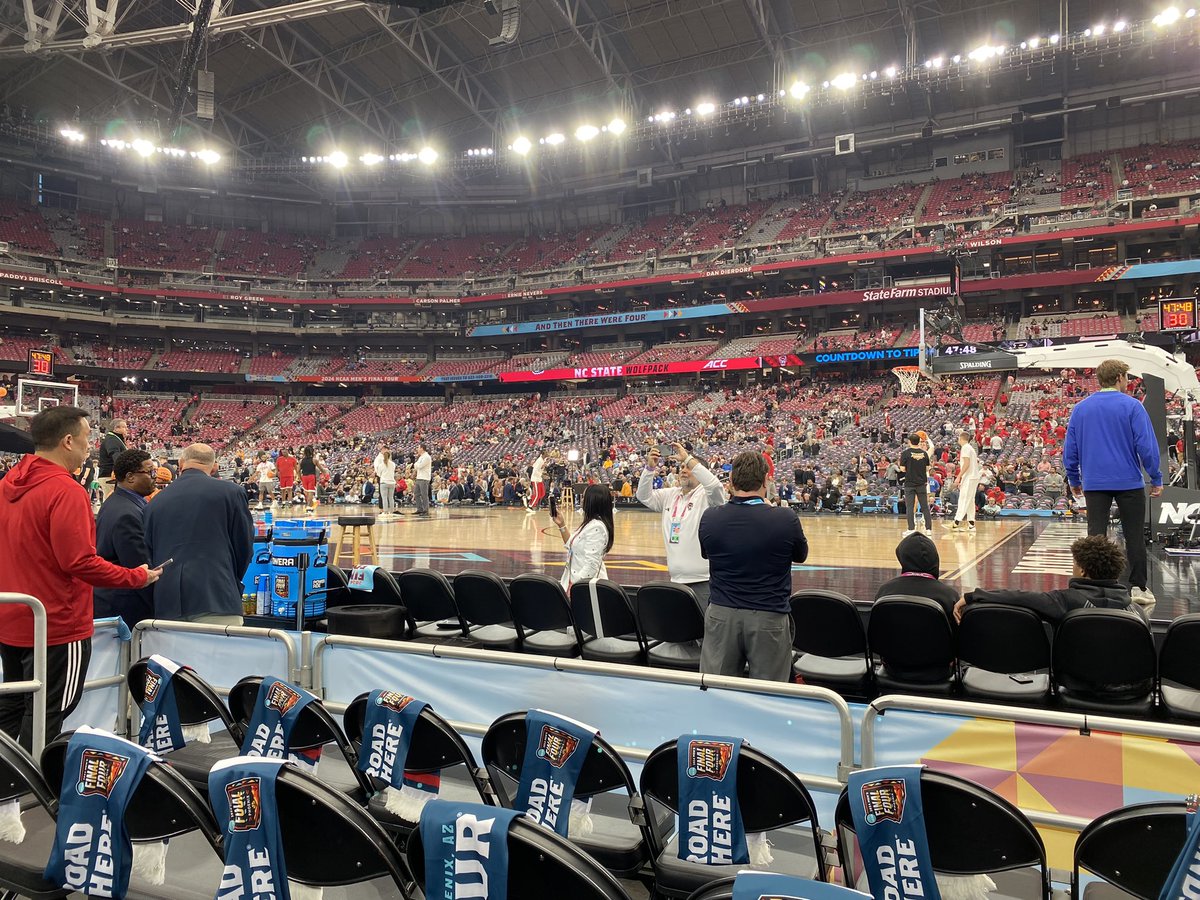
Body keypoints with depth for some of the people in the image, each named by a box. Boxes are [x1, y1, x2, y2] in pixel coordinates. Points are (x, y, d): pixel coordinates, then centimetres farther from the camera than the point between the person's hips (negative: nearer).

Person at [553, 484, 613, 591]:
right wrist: (562, 525, 12)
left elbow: (591, 564, -24)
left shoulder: (596, 527, -20)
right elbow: (571, 545, 22)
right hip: (577, 580, 10)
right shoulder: (590, 523, 11)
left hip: (584, 583, -10)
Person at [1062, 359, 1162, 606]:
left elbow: (1070, 449, 7)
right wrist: (1156, 479, -1)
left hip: (1094, 484, 3)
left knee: (1095, 536, 4)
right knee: (1134, 536, 8)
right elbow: (1146, 446, -10)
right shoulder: (1131, 406, -7)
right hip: (1128, 482, -2)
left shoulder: (1080, 408, 5)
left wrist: (1074, 480, 16)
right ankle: (1139, 587, 12)